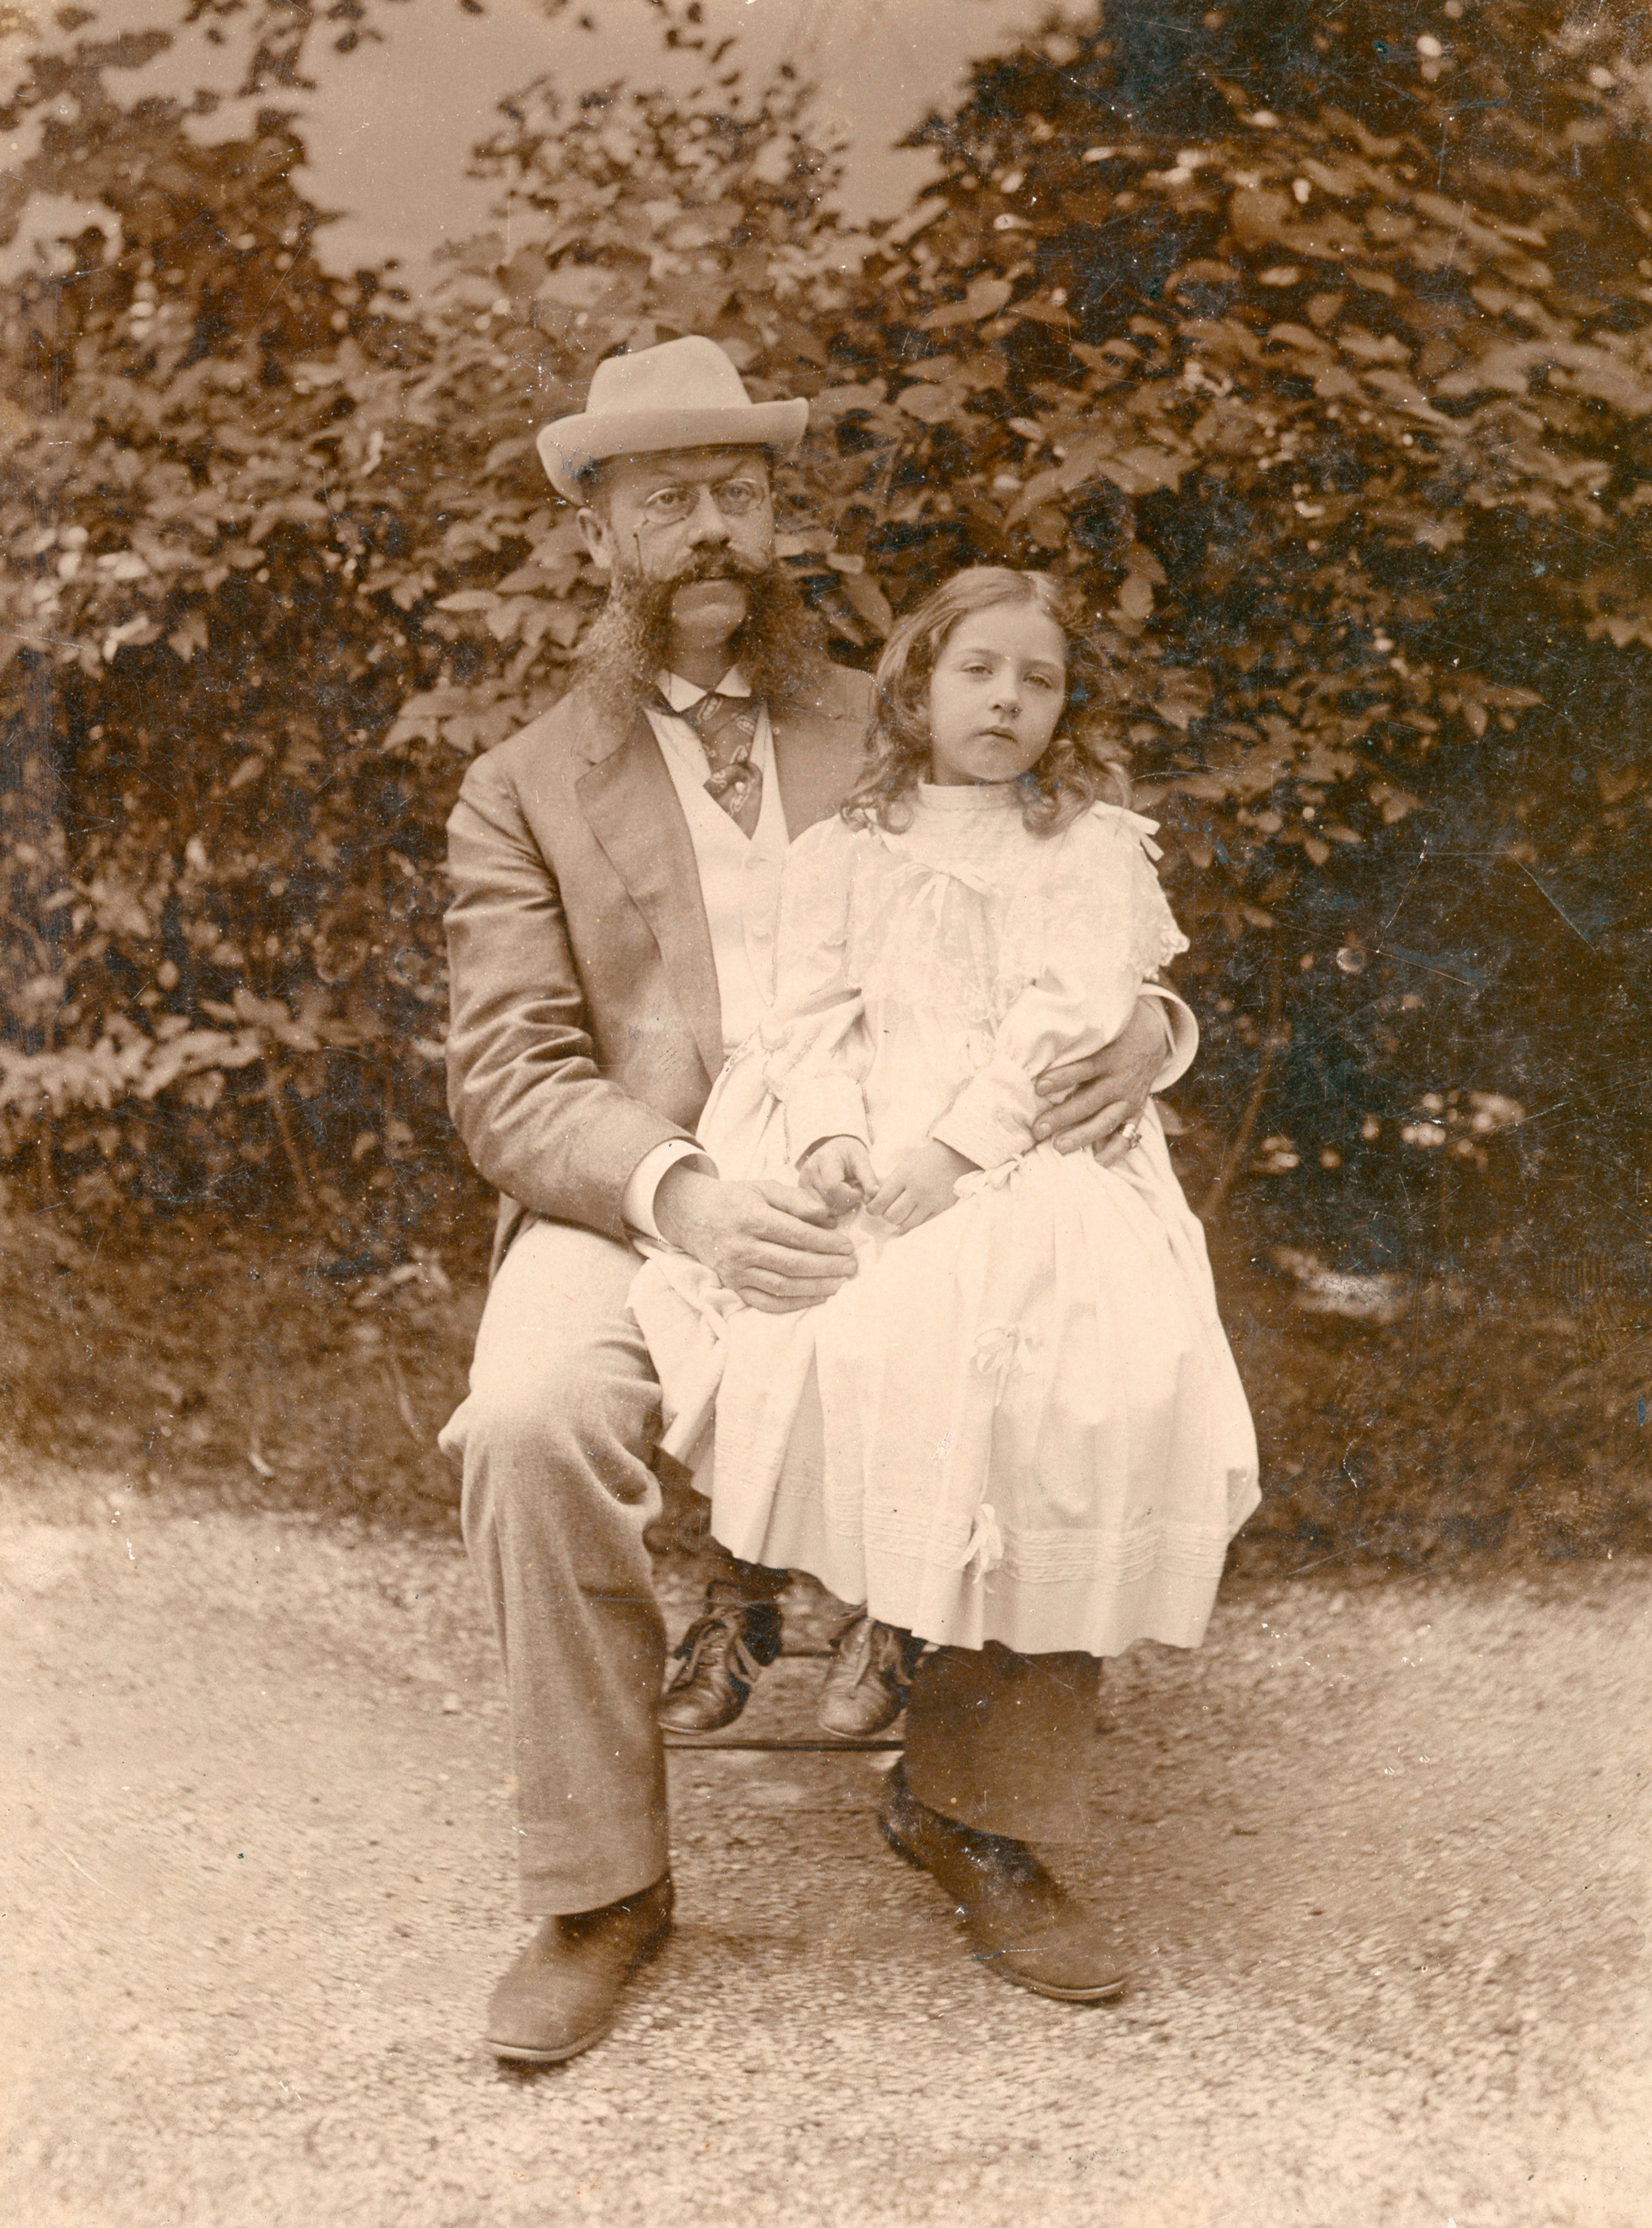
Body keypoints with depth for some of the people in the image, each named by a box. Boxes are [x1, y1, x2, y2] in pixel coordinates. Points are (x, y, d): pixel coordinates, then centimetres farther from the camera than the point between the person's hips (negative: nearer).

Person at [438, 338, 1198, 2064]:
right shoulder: (523, 792, 11)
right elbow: (512, 1080, -1)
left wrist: (1147, 1030, -9)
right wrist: (684, 1193, -22)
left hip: (889, 1194, 2)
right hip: (635, 1210, -1)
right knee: (532, 1418, -33)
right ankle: (596, 1892, -14)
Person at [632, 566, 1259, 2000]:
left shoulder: (1097, 852, 21)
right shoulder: (846, 853, 25)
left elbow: (1069, 1019, 4)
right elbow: (810, 1012, 11)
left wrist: (954, 1144, -13)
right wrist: (830, 1133, -11)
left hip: (1036, 1165, 0)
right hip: (863, 1160, 1)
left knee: (1108, 1386, -25)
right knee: (845, 1332, -32)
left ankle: (975, 1806, -16)